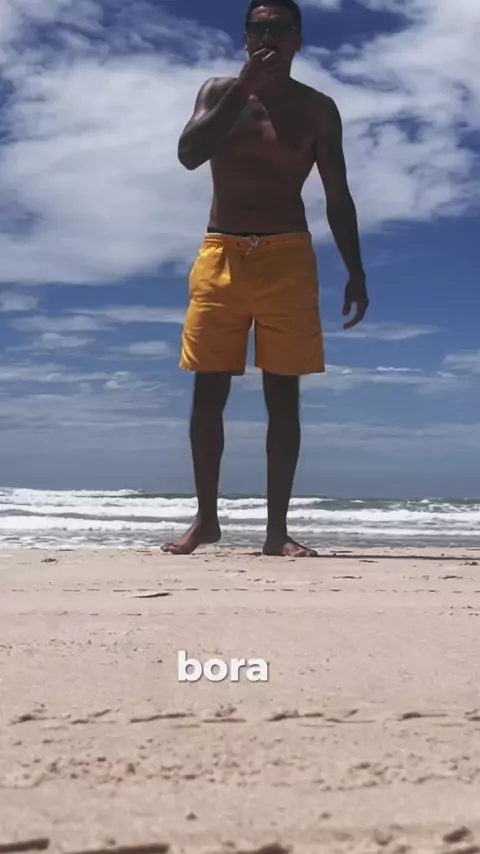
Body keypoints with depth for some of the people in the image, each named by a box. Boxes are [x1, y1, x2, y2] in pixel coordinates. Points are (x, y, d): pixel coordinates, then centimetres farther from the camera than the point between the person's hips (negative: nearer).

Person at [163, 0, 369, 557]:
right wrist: (245, 86, -12)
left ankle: (277, 529, 1)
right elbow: (189, 154, -9)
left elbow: (338, 198, 9)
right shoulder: (219, 92, 10)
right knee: (208, 393, -2)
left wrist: (355, 272, 1)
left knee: (283, 395, -4)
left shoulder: (317, 109, 10)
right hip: (222, 254, 1)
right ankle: (206, 518, 10)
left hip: (288, 257, 0)